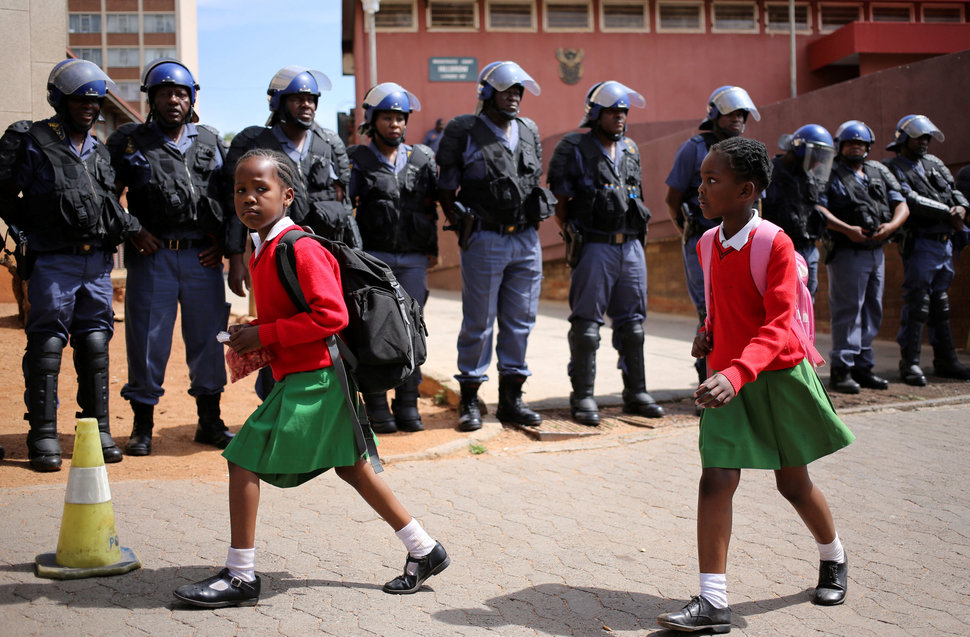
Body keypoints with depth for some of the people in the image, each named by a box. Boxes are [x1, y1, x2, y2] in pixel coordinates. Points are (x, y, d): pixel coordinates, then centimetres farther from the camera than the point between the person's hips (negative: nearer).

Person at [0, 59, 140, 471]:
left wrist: (128, 227, 9)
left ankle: (98, 430, 15)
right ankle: (44, 436, 2)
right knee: (47, 344, -3)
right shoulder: (33, 142, 0)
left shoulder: (99, 151, 18)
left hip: (96, 260, 6)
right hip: (52, 261, -5)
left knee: (95, 343, 8)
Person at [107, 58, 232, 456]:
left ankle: (210, 421, 19)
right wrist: (132, 231, -6)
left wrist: (222, 241, 6)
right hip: (152, 255, -2)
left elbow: (231, 196, 18)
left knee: (209, 338, 7)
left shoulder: (211, 142, 13)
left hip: (203, 258, 2)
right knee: (148, 340, 0)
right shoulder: (129, 142, 6)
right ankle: (143, 425, 12)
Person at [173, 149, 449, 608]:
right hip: (319, 379, 10)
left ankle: (240, 577, 3)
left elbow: (332, 315, -23)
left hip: (311, 380, -10)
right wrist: (252, 339, 6)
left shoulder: (299, 249, -17)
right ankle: (424, 552, 26)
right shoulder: (262, 250, 14)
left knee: (243, 458, -7)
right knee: (350, 466, 17)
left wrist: (264, 334, -20)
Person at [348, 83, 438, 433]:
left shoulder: (422, 159, 12)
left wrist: (432, 249, 5)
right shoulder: (357, 160, 5)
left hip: (413, 259, 2)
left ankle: (407, 405, 10)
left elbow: (431, 207, 13)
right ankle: (376, 407, 5)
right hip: (373, 256, -2)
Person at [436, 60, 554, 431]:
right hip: (485, 240, -5)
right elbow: (446, 186, -1)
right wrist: (461, 223, -4)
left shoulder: (529, 132, 13)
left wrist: (536, 217, 12)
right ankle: (469, 401, 9)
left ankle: (511, 399, 17)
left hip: (526, 240, 5)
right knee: (478, 322, -1)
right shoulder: (464, 132, -3)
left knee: (520, 321, 8)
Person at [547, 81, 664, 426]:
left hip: (631, 245, 6)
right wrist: (575, 237, -8)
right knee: (586, 323, -2)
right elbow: (559, 202, -5)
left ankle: (636, 392, 18)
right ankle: (583, 397, 4)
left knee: (632, 321, 10)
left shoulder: (631, 149, 16)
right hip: (594, 247, -6)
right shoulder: (573, 149, -3)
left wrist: (639, 231, 15)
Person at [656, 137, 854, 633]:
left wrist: (736, 374, -40)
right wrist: (707, 333, 4)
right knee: (715, 480, -9)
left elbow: (777, 325, -26)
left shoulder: (775, 244, -17)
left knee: (794, 484, 10)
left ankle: (833, 558, 41)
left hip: (778, 376, -5)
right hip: (728, 379, 5)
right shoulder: (709, 244, 4)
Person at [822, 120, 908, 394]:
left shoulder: (880, 172, 18)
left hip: (877, 253, 7)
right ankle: (841, 370, -6)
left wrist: (891, 225, -8)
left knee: (872, 313, 10)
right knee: (848, 311, -9)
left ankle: (863, 367, 18)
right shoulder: (832, 174, 0)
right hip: (847, 253, -7)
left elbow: (902, 205, 13)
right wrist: (847, 229, -23)